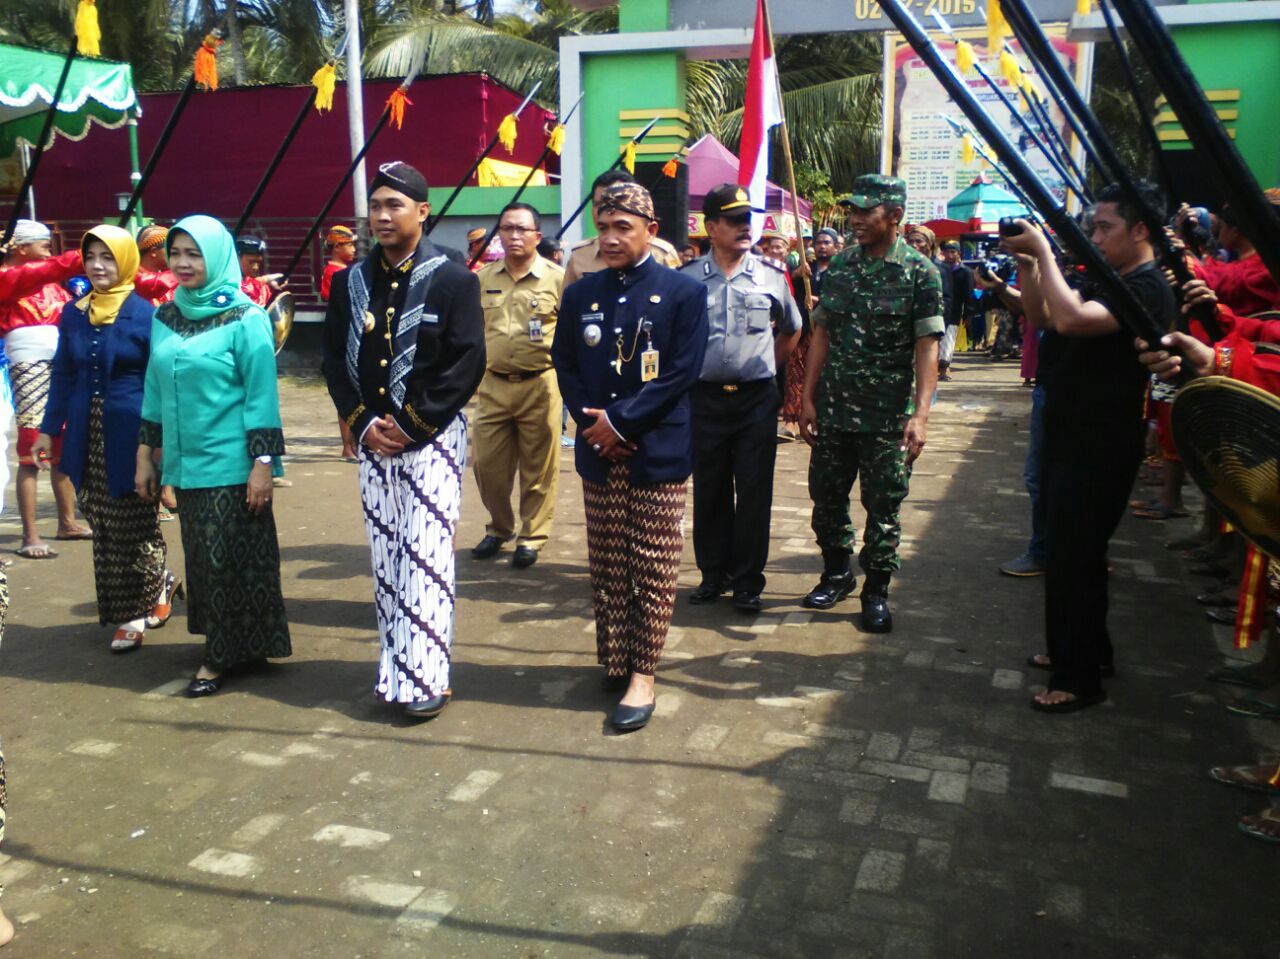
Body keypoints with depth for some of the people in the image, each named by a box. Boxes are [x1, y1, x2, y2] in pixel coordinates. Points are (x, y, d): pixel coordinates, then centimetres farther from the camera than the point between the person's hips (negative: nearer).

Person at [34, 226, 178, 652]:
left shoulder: (144, 313, -6)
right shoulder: (73, 313, 8)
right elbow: (63, 376, 13)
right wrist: (49, 429, 10)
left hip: (130, 434, -5)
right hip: (88, 435, 5)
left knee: (131, 525, 2)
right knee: (105, 524, 9)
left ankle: (134, 611, 15)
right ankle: (158, 583, 28)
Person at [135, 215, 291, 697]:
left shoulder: (244, 319, -8)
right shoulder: (165, 318, 9)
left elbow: (262, 394, -11)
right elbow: (155, 389, 14)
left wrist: (263, 462, -15)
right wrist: (144, 455, 13)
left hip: (231, 464, -6)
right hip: (185, 463, 6)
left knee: (232, 560, 2)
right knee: (203, 559, 12)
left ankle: (222, 656, 15)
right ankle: (227, 647, 26)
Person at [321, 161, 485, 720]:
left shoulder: (453, 281, -3)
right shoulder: (349, 283, 9)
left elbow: (468, 364, -9)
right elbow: (335, 361, 10)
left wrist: (412, 425, -13)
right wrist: (363, 423, -4)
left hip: (433, 438, -4)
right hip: (374, 439, 5)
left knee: (426, 557, -6)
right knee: (384, 557, 8)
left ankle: (425, 675, 1)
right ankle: (395, 667, 19)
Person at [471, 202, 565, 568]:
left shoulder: (556, 278, -2)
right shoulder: (483, 278, 9)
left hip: (539, 385, -4)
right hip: (493, 385, 4)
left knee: (538, 468, 4)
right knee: (488, 464, 10)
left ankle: (532, 537, 19)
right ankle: (499, 528, 31)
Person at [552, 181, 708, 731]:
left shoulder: (683, 292, -2)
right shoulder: (581, 294, 10)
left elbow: (683, 372, -10)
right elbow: (565, 366, 8)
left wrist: (620, 420, -14)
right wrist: (592, 422, -8)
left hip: (657, 454, -4)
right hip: (599, 454, 4)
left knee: (654, 571, 1)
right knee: (606, 568, 10)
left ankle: (642, 675, 8)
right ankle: (612, 662, 22)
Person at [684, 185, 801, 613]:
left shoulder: (772, 275, 3)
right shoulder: (686, 279, 0)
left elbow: (791, 331, 18)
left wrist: (765, 368, 12)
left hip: (757, 398, 0)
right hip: (705, 398, 0)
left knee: (754, 493, 2)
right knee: (709, 492, 8)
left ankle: (748, 581, 13)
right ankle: (713, 574, 22)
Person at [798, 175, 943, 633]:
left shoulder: (920, 272, -6)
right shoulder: (840, 265, 7)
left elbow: (928, 347, -10)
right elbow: (822, 333, 10)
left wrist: (920, 413, -19)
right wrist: (808, 398, 5)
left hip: (887, 415, -4)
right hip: (833, 408, 4)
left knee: (884, 506, 4)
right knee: (826, 495, 11)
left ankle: (876, 590, 19)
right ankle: (836, 572, 32)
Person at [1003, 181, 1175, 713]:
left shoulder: (1146, 288, -19)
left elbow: (1071, 319, -35)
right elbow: (1042, 316, 14)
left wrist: (1043, 250, -26)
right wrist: (1027, 264, 0)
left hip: (1101, 448, -10)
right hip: (1075, 438, 10)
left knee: (1073, 559, -4)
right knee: (1069, 552, 19)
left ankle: (1079, 678, 7)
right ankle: (1085, 651, 35)